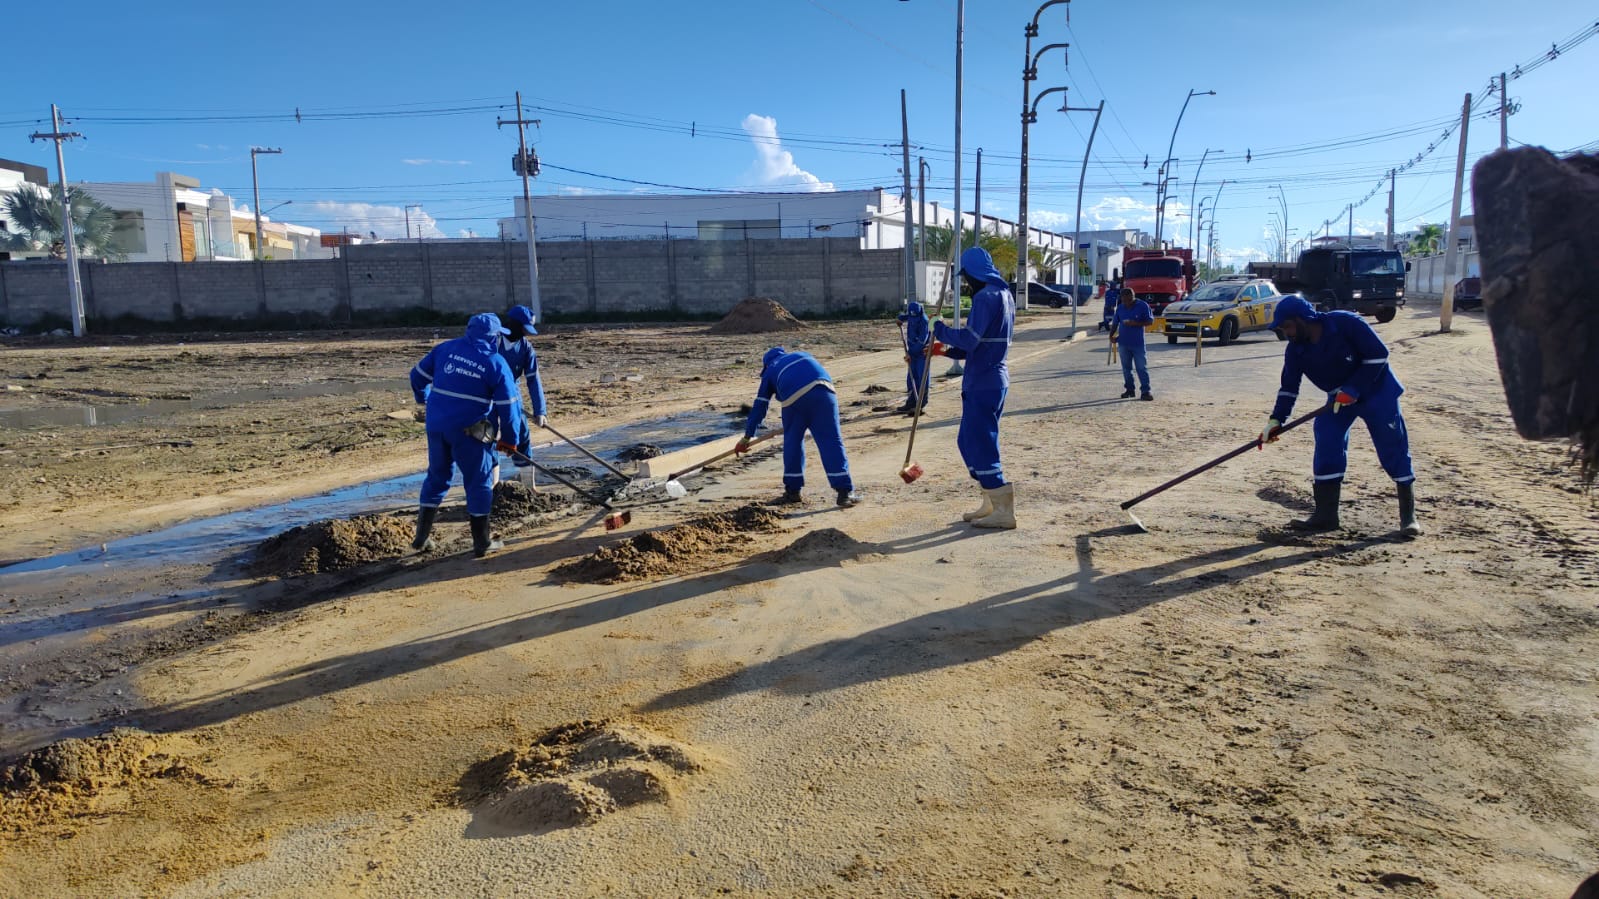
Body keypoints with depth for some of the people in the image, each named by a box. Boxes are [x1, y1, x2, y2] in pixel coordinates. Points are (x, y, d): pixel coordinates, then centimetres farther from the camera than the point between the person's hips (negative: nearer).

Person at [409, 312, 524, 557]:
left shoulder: (446, 348, 6)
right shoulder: (496, 363, -7)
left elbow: (418, 375, 14)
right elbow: (509, 407, -7)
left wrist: (423, 397, 35)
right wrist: (510, 439, 4)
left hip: (436, 425, 5)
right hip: (469, 431, -5)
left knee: (437, 477, 20)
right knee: (479, 482, 8)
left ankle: (421, 537, 23)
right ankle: (481, 543, 12)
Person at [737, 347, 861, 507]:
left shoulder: (770, 371, 30)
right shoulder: (802, 354, 39)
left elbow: (759, 406, 26)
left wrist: (748, 436, 30)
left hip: (794, 399, -1)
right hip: (822, 390, 1)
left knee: (792, 441, 18)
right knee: (831, 441, 0)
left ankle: (792, 490, 22)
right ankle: (845, 491, -6)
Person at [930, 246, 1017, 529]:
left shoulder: (986, 297, -15)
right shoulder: (1005, 294, 16)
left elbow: (970, 339, -23)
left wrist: (941, 330, -6)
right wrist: (947, 350, 14)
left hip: (983, 384, -10)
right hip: (994, 380, 10)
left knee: (980, 444, -5)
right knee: (969, 441, 17)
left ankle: (1004, 511, -3)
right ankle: (991, 503, 23)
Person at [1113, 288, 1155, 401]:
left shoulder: (1143, 306, -6)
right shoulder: (1120, 307, 6)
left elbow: (1150, 321, -6)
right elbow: (1115, 323, 14)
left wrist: (1135, 323, -19)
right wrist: (1111, 335, 0)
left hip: (1138, 343, -4)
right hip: (1123, 342, 4)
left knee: (1142, 367, -5)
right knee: (1126, 367, 9)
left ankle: (1146, 391, -4)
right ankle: (1129, 389, 19)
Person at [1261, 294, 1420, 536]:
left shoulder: (1346, 324, -26)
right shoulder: (1296, 350, -10)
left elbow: (1378, 354, -21)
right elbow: (1289, 387, -6)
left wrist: (1352, 389, -25)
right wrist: (1276, 420, -17)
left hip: (1376, 391, -5)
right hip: (1339, 398, 5)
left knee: (1394, 450, -3)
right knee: (1326, 450, -7)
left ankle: (1408, 516, 7)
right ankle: (1325, 515, -1)